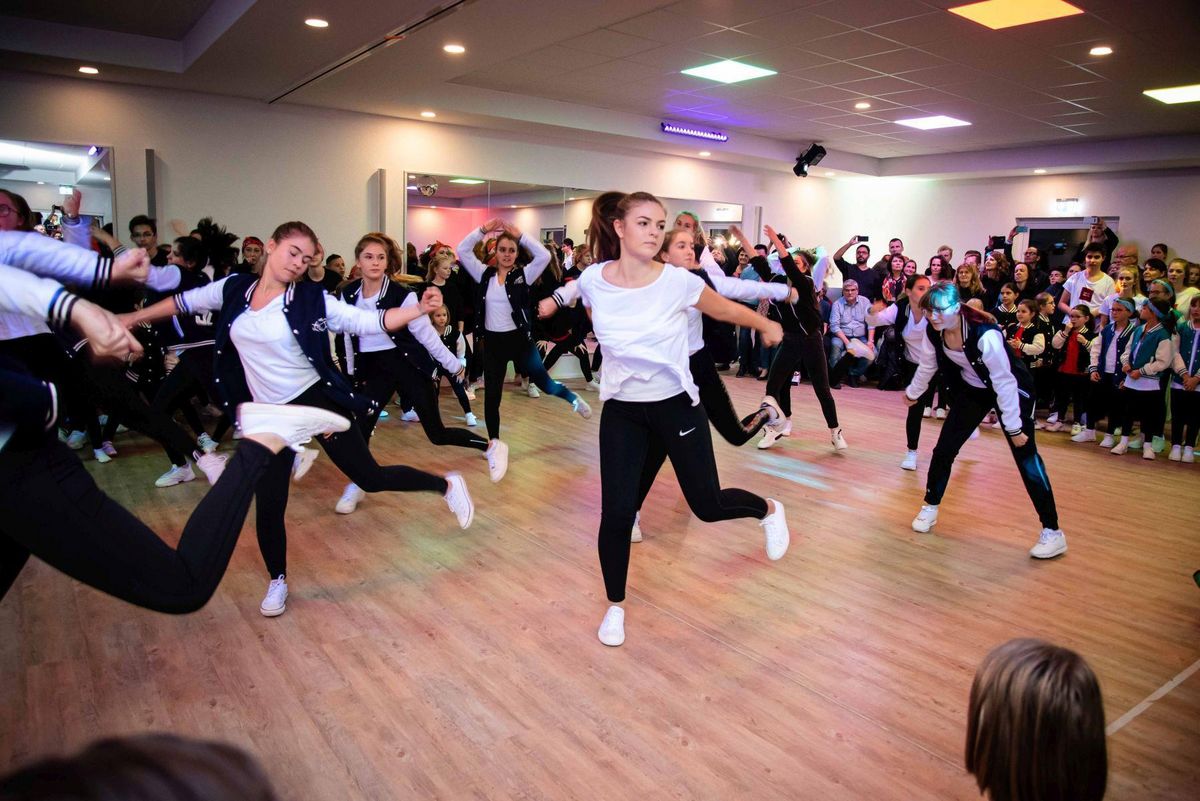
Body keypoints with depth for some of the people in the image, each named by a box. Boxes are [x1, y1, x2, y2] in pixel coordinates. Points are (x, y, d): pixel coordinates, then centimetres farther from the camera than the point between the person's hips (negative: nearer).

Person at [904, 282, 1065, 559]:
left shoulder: (985, 334, -35)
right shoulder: (935, 332, -16)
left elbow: (1004, 381, -29)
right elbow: (927, 365, 5)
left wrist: (1014, 427, -24)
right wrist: (913, 392, 18)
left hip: (1011, 390, -6)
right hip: (973, 390, 6)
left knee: (1026, 458, -9)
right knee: (944, 448, 2)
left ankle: (1052, 532, 0)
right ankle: (930, 507, 20)